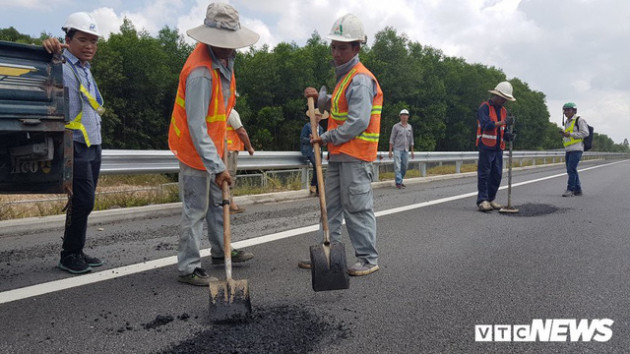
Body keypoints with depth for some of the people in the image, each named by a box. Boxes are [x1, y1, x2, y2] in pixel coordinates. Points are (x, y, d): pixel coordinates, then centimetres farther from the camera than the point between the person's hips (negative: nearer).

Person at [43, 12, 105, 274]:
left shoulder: (84, 68, 17)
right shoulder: (62, 67, -9)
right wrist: (52, 49, -33)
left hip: (93, 146, 9)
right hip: (75, 147, -9)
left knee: (84, 203, 13)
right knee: (83, 202, -8)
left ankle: (77, 253, 24)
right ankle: (69, 256, 8)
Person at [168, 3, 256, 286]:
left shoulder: (224, 56, 1)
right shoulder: (200, 73, -29)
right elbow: (196, 127, -32)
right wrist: (216, 166, -34)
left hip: (212, 144, 10)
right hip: (194, 149, -10)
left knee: (217, 202, 20)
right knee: (195, 209, -2)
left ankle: (221, 251, 36)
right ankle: (188, 269, 11)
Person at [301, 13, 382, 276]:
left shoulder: (360, 79, -15)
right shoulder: (344, 76, 18)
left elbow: (358, 122, -22)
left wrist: (327, 137, -14)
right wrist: (318, 99, 12)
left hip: (354, 156, -10)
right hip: (338, 155, 10)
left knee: (357, 208, -3)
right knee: (331, 206, 14)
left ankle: (368, 259, 8)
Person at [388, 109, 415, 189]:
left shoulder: (409, 127, 11)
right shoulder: (396, 126, -1)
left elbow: (411, 140, 16)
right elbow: (392, 139, -1)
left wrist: (412, 151, 12)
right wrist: (390, 151, -6)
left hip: (406, 150, 4)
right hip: (397, 149, -4)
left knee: (405, 167, 6)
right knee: (397, 166, -10)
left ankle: (400, 181, 19)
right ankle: (398, 183, -9)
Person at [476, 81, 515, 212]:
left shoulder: (503, 110, 18)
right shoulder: (484, 107, -5)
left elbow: (503, 131, 18)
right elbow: (486, 124, -19)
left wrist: (508, 136, -3)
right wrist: (502, 122, -24)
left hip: (498, 148, 7)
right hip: (486, 146, -7)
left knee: (497, 175, 7)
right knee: (484, 174, -7)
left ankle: (490, 199, 16)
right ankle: (482, 200, -5)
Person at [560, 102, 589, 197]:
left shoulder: (579, 120, -3)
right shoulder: (567, 122, 21)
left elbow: (585, 133, -11)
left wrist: (570, 134, -15)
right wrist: (564, 134, 8)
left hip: (576, 149, -8)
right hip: (568, 149, 8)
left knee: (571, 169, -14)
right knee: (571, 170, 8)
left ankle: (570, 189, -12)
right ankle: (578, 190, 16)